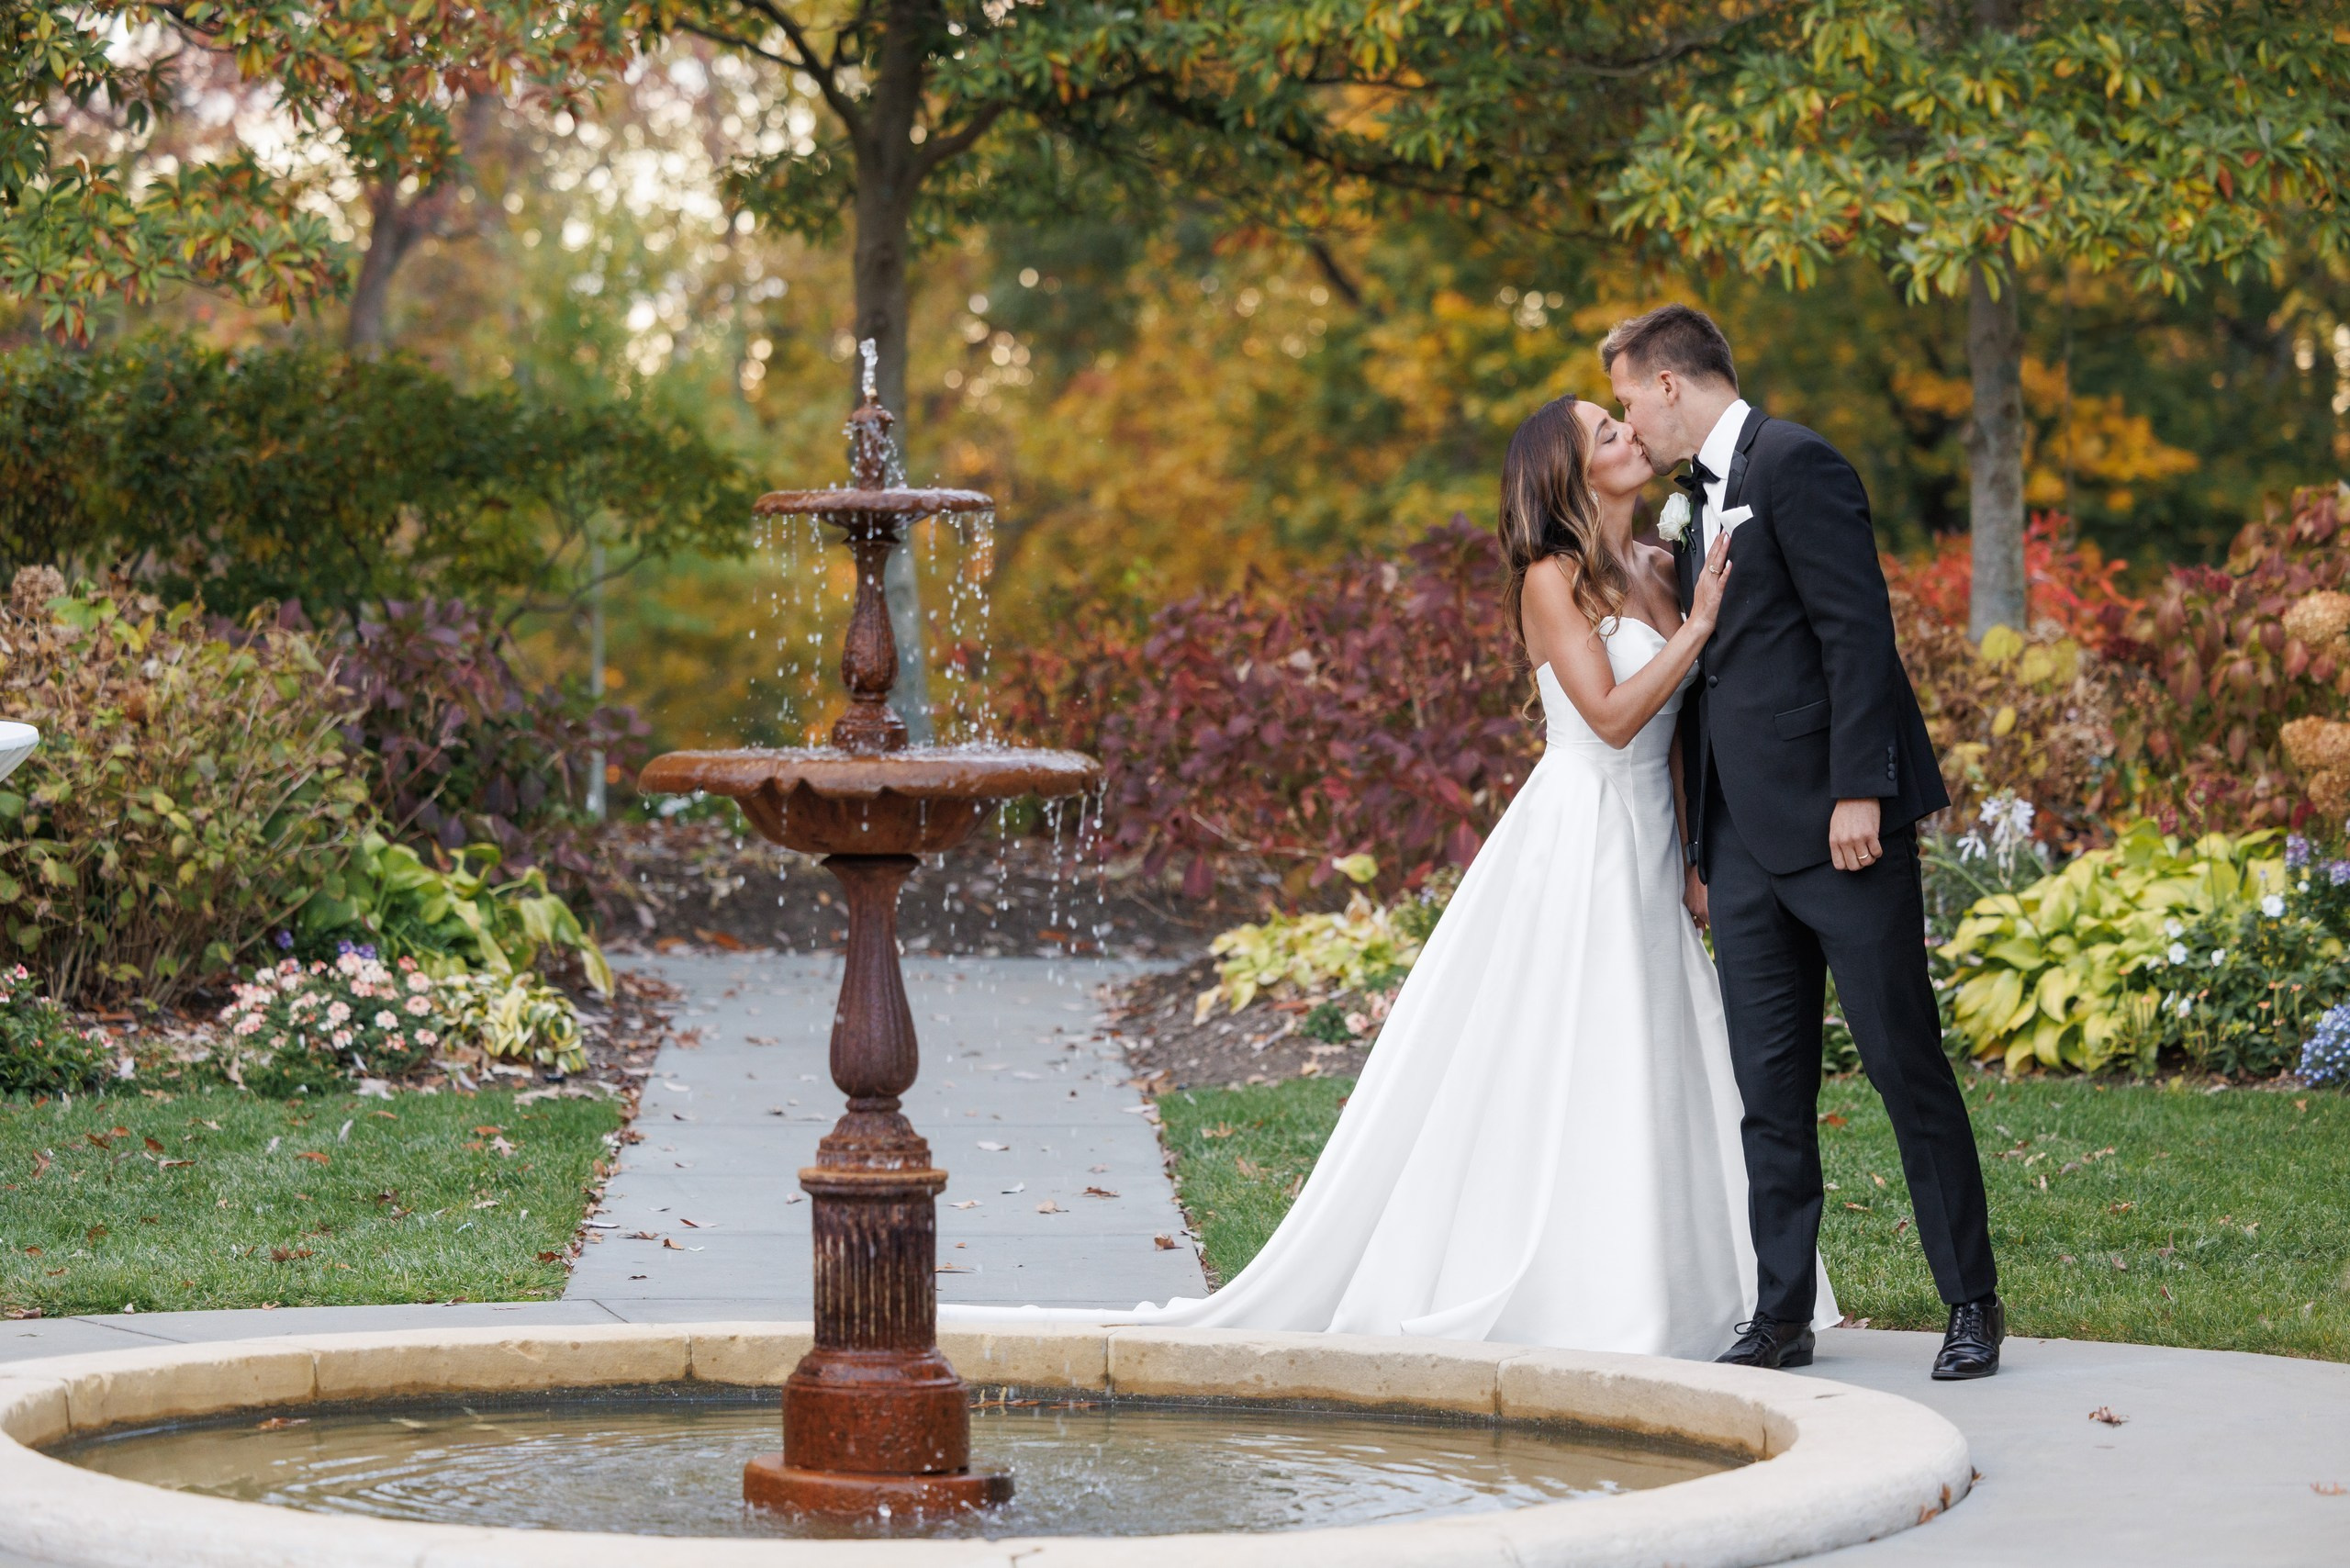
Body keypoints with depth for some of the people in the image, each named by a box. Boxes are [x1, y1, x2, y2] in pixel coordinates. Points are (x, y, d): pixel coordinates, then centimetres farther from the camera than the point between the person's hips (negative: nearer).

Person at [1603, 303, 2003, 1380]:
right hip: (1746, 839, 9)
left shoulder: (1795, 465, -7)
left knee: (1905, 1060, -3)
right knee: (1770, 1083, 7)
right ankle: (1781, 1315, 11)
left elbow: (1858, 631, -15)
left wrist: (1858, 793, -21)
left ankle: (1972, 1303, 5)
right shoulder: (1701, 502, 20)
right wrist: (1699, 846, 18)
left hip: (1840, 827, -9)